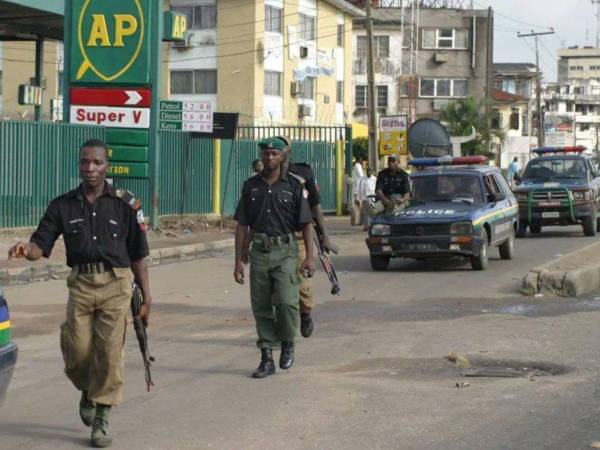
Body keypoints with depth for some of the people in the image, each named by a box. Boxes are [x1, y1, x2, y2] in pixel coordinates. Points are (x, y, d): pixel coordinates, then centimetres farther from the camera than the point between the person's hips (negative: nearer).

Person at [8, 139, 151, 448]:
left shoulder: (125, 204, 2)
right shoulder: (63, 205, 6)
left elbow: (138, 255, 5)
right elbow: (41, 246, 1)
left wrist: (146, 297, 2)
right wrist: (24, 249, -23)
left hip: (116, 285, -2)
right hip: (80, 285, 2)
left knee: (110, 351, -7)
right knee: (77, 352, -2)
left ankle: (102, 418, 5)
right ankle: (87, 392, 30)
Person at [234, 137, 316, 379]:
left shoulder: (293, 186, 2)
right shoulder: (251, 186, 9)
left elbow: (306, 224, 1)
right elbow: (242, 226, 10)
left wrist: (310, 257, -8)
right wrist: (239, 261, 5)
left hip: (285, 251, -3)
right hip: (259, 250, 3)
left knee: (286, 302, -15)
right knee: (261, 307, 4)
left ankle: (288, 343, 12)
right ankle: (267, 358, 12)